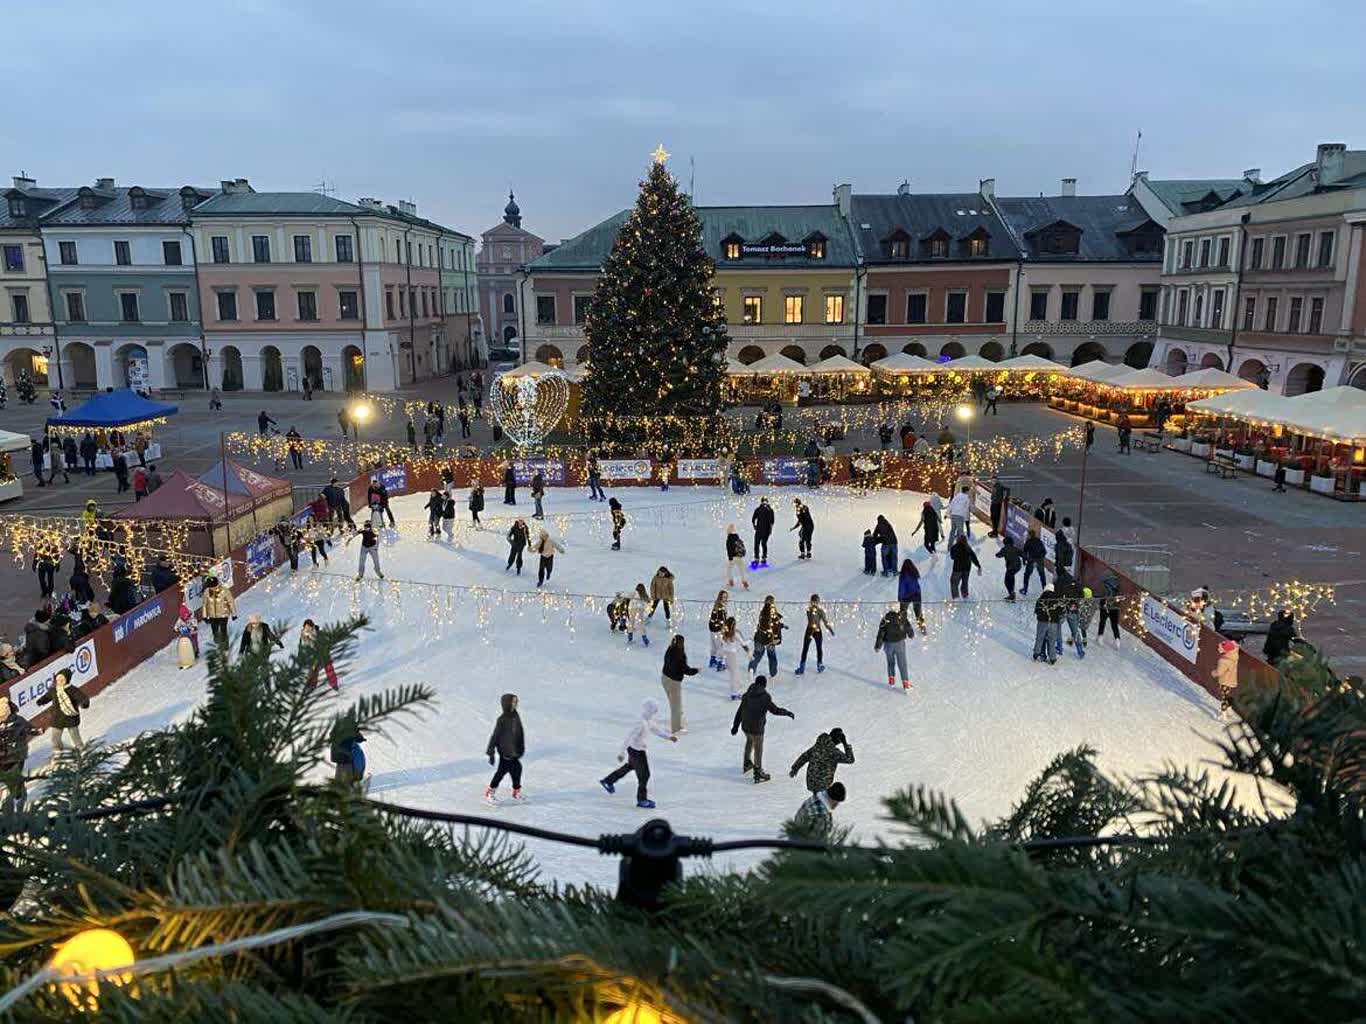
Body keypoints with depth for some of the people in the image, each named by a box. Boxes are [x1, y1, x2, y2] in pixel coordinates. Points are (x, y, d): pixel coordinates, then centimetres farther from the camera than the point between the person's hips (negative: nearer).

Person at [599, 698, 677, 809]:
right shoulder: (641, 723, -31)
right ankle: (642, 799, 15)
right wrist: (622, 753, -26)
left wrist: (669, 737, 8)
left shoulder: (649, 721, -2)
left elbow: (656, 730, 15)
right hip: (637, 751, -10)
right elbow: (628, 737, -29)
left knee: (629, 767, 29)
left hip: (634, 750, 10)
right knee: (644, 775, 0)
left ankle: (608, 781, 46)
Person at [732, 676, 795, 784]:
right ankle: (758, 774, 16)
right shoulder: (764, 697, -16)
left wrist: (735, 725, 14)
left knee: (749, 742, 32)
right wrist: (787, 713, 2)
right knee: (758, 750, 8)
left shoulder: (747, 695, 1)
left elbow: (739, 711, 6)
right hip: (757, 728, -6)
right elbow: (775, 710, -13)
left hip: (745, 726, 6)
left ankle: (747, 764, 47)